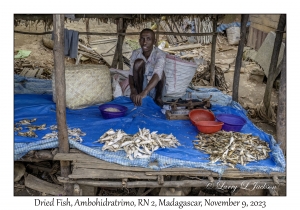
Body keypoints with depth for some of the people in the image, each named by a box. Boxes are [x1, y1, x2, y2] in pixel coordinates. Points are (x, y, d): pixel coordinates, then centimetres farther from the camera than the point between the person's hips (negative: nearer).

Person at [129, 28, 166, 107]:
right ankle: (138, 92, -13)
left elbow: (157, 74, -41)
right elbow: (131, 74, -13)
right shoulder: (136, 53, -11)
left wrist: (144, 92, -57)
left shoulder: (160, 54, -23)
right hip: (141, 84, 2)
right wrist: (132, 89, -36)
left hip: (155, 87, -2)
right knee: (139, 62, -23)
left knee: (161, 72, -32)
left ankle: (158, 98, -12)